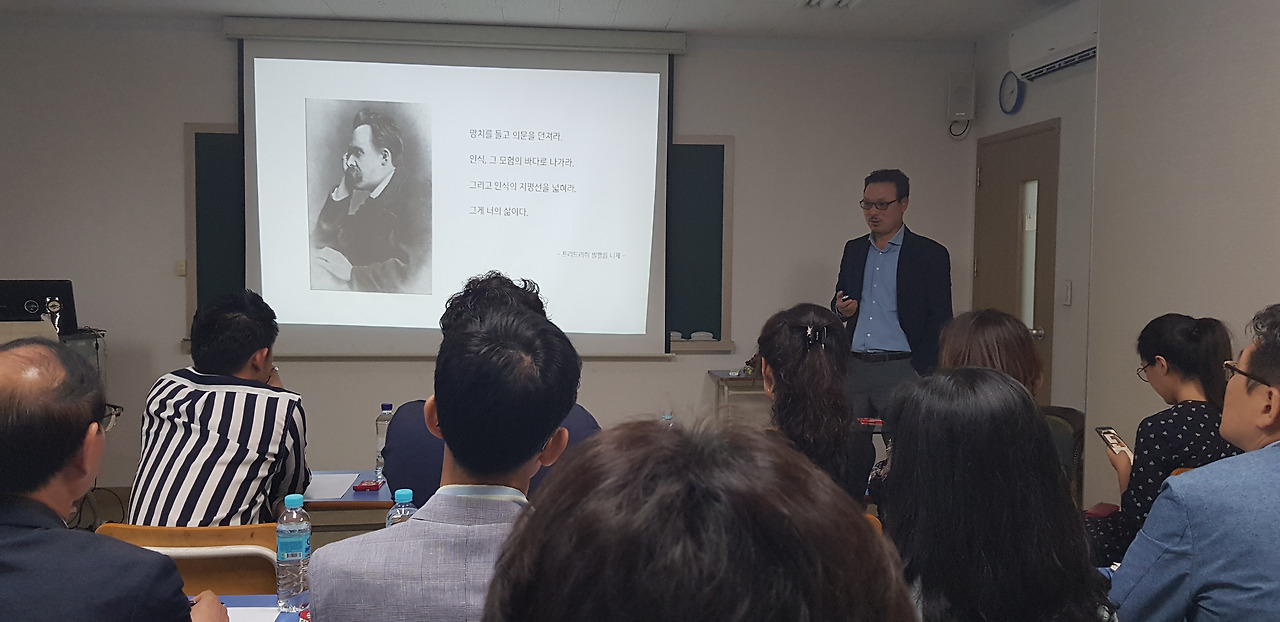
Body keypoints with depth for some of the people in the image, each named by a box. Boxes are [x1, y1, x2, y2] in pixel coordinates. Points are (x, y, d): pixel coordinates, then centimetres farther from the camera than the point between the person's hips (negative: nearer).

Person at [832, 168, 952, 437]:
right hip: (853, 369, 4)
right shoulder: (853, 249, 16)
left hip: (899, 368, -4)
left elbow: (940, 322, -2)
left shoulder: (930, 254, 0)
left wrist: (925, 374, -11)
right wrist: (841, 309, -1)